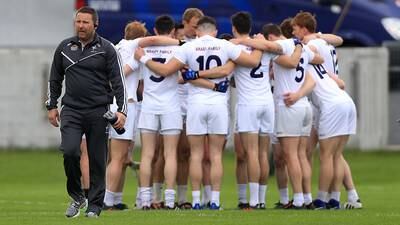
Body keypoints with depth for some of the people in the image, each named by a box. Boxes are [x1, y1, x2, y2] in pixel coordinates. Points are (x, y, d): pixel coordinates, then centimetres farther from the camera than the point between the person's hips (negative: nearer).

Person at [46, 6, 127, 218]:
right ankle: (76, 196, 2)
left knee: (97, 159, 0)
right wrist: (51, 106, 17)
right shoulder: (64, 48, 9)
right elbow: (55, 79, 20)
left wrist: (121, 110, -8)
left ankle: (94, 205, 11)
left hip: (98, 112, -1)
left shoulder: (106, 49, 0)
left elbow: (118, 81, 0)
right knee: (70, 151, -17)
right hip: (71, 111, 1)